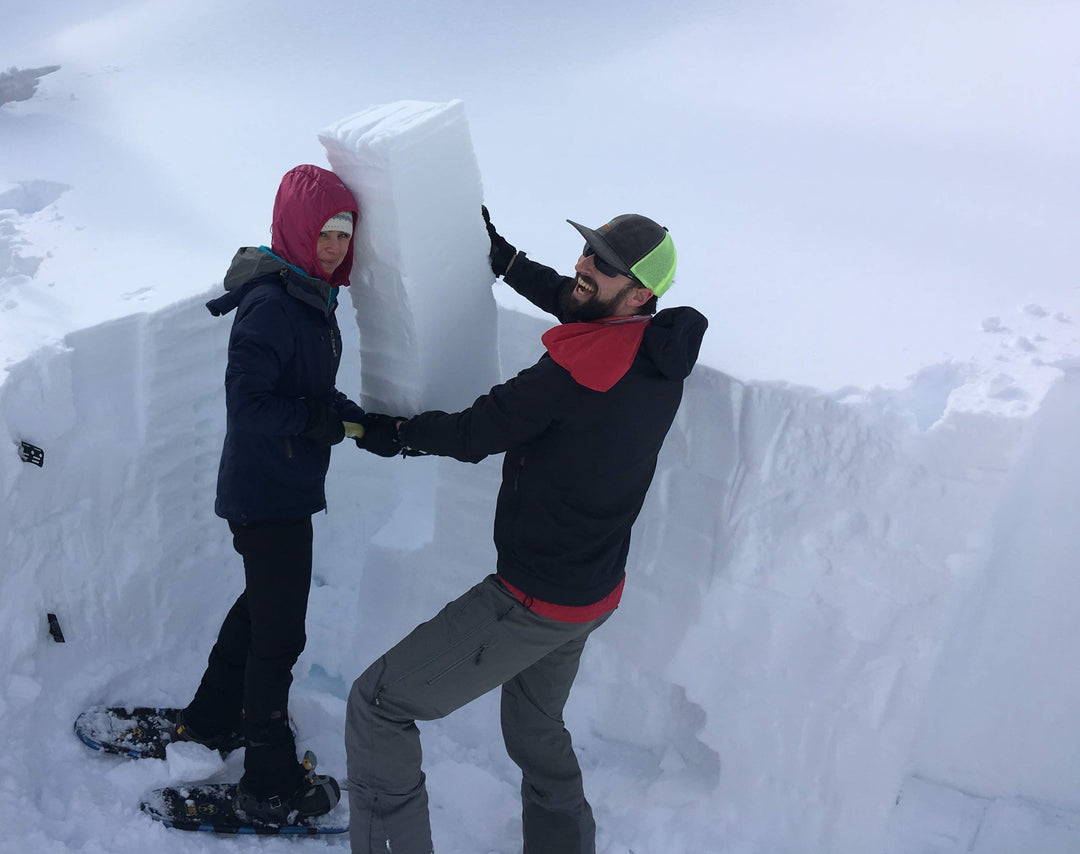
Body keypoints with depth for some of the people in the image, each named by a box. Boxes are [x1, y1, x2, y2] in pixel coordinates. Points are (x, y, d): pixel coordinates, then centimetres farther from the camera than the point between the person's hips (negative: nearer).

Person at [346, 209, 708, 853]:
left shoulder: (577, 370, -27)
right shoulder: (663, 354, -3)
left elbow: (474, 437, -15)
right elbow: (574, 302, 16)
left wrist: (394, 431, 2)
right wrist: (503, 256, 22)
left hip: (532, 603, -9)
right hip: (596, 593, 9)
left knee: (377, 707, 2)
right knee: (535, 728, 31)